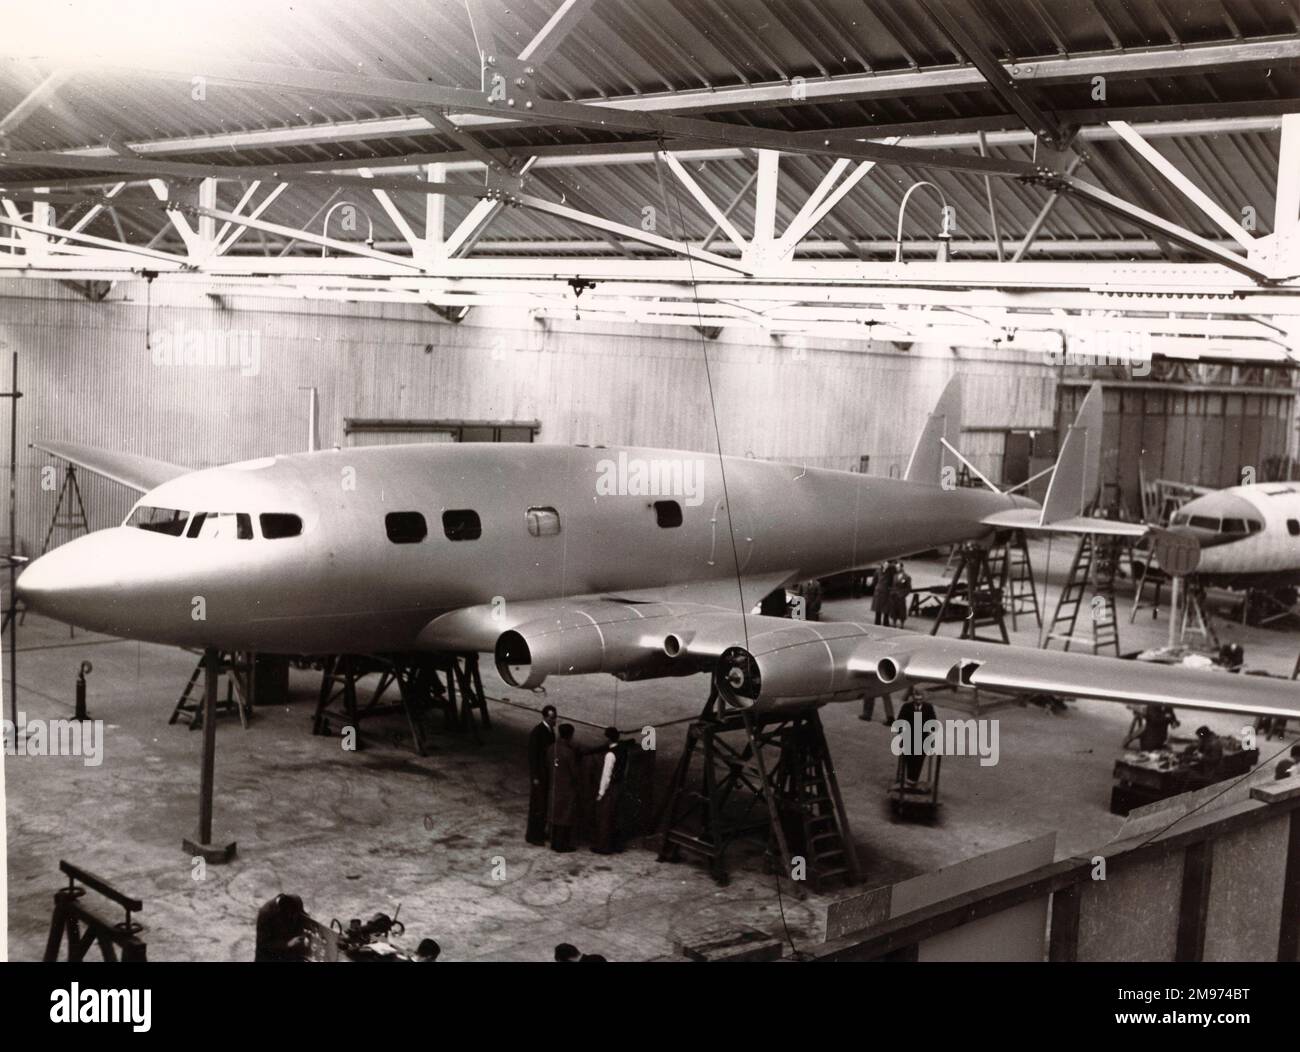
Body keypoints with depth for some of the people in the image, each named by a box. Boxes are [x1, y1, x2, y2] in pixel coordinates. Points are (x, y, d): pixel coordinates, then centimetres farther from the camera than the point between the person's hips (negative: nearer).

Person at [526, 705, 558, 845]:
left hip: (547, 772, 8)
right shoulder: (537, 732, -21)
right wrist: (535, 777, -19)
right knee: (537, 804, 0)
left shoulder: (550, 730, 5)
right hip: (538, 773, -8)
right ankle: (532, 835, 11)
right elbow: (532, 755, -20)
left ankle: (540, 831, 28)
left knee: (544, 803, 16)